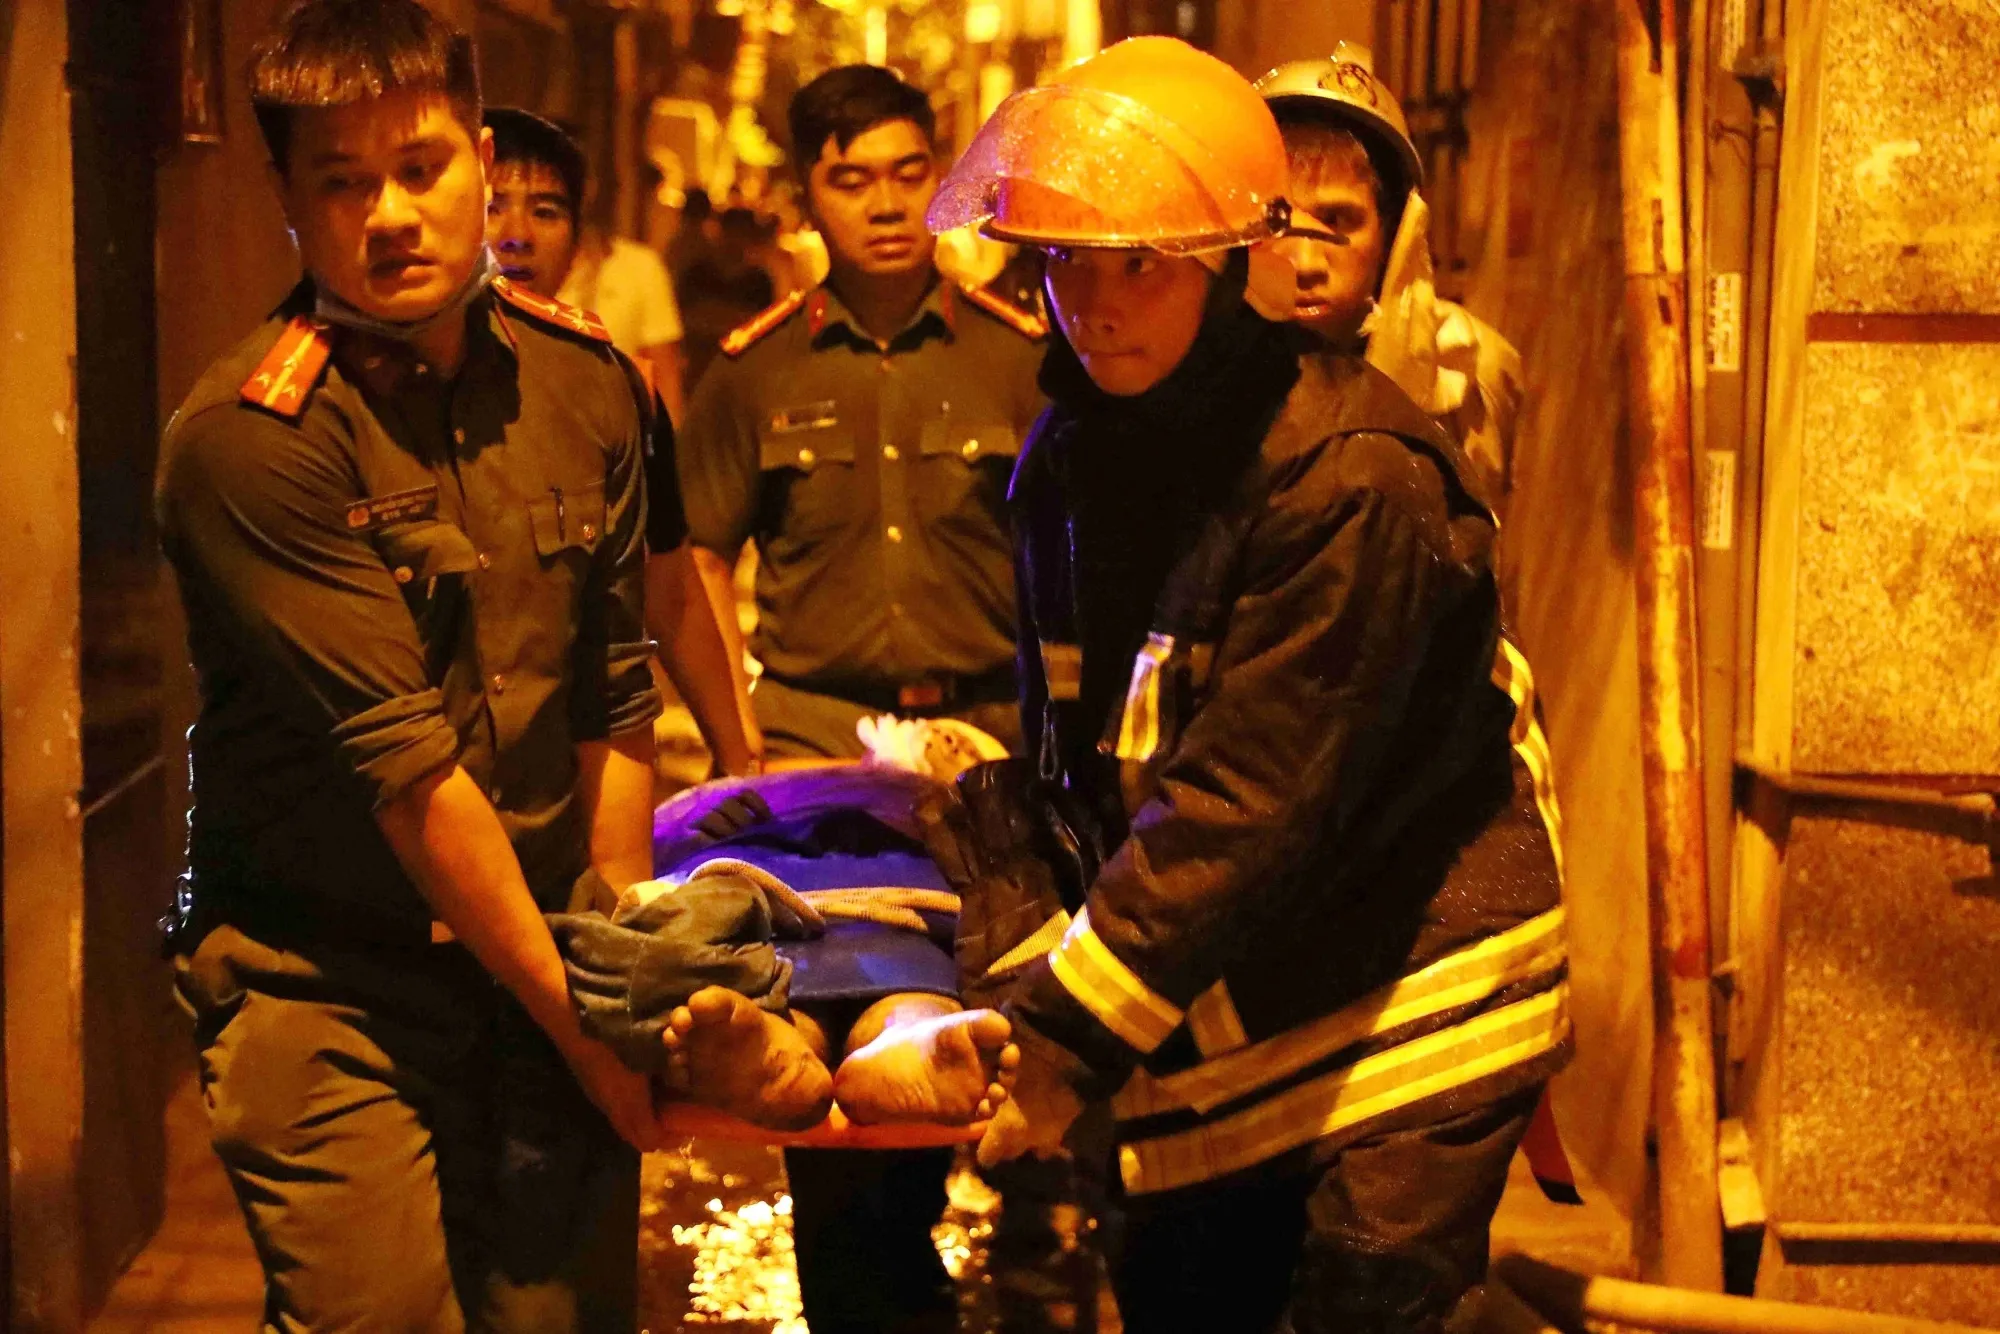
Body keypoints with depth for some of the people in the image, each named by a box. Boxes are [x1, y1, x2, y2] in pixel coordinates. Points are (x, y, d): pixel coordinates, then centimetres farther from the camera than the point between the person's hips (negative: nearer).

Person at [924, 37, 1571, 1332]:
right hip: (1232, 1024, 7)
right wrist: (1015, 982, -9)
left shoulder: (1352, 473, -20)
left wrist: (1071, 1036, -21)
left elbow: (1250, 801, -23)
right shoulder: (1070, 458, 4)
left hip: (1405, 1009, -6)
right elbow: (1069, 771, 5)